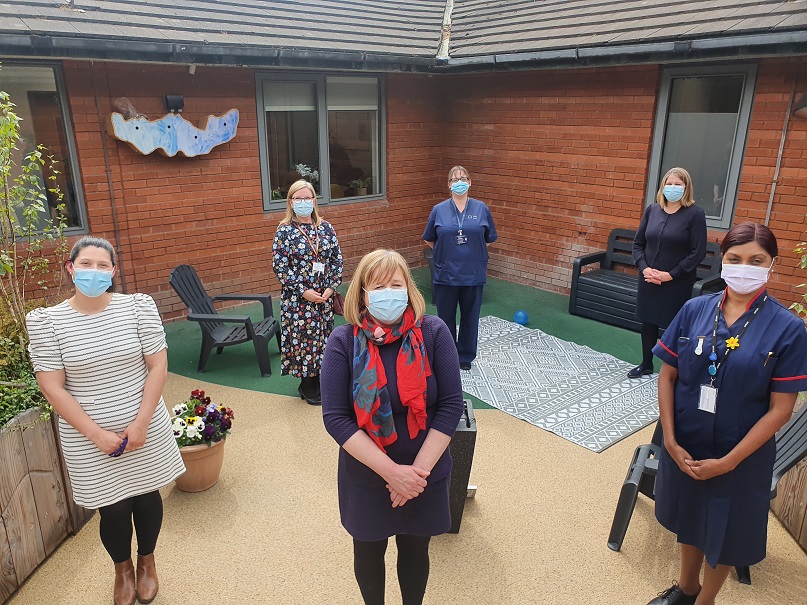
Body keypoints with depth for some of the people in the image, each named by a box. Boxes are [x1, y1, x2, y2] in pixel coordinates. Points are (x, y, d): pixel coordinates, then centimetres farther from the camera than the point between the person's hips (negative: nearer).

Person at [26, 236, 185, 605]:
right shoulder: (46, 321, -8)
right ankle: (122, 568, 42)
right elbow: (52, 388, -9)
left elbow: (158, 367, -7)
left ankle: (147, 561, 45)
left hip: (145, 429, 1)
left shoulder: (138, 306, -7)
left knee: (147, 495, 16)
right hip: (87, 439, -1)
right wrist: (97, 434, -13)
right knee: (113, 509, 10)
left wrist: (140, 424, -12)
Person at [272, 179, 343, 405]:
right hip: (298, 299, -3)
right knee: (302, 337, 4)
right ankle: (307, 384, 21)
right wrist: (304, 291, -15)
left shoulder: (326, 228, 3)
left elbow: (337, 260, 5)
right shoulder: (284, 231, -6)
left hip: (325, 296, 3)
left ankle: (321, 379, 28)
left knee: (323, 336, 11)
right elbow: (279, 267, -10)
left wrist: (331, 287, -7)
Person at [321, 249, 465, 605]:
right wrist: (391, 471, -22)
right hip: (366, 478, 0)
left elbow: (451, 404, -13)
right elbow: (335, 417, -17)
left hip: (425, 475, 0)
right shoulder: (343, 342, -15)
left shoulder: (433, 332, -14)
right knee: (368, 552, 23)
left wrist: (419, 469, -18)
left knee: (415, 551, 22)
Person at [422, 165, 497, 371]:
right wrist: (446, 252, 6)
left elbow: (489, 239, 10)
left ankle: (465, 357, 29)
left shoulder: (481, 209, 1)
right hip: (445, 275, 0)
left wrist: (473, 252, 6)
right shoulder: (439, 210, 0)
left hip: (473, 275, 0)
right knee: (445, 318, 10)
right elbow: (429, 240, 9)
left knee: (470, 318, 12)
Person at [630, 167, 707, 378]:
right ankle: (646, 364, 32)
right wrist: (644, 268, -8)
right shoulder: (652, 210, 4)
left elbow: (698, 253, -11)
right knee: (648, 321, 14)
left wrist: (671, 275, -16)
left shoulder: (695, 214, -8)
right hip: (648, 280, 4)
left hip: (677, 283, -4)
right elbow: (638, 244, 7)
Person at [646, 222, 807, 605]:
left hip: (741, 455, -2)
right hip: (685, 447, 3)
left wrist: (729, 461, -15)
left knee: (726, 530, 17)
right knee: (689, 519, 23)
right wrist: (671, 441, -10)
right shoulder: (695, 311, -8)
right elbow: (667, 376, -4)